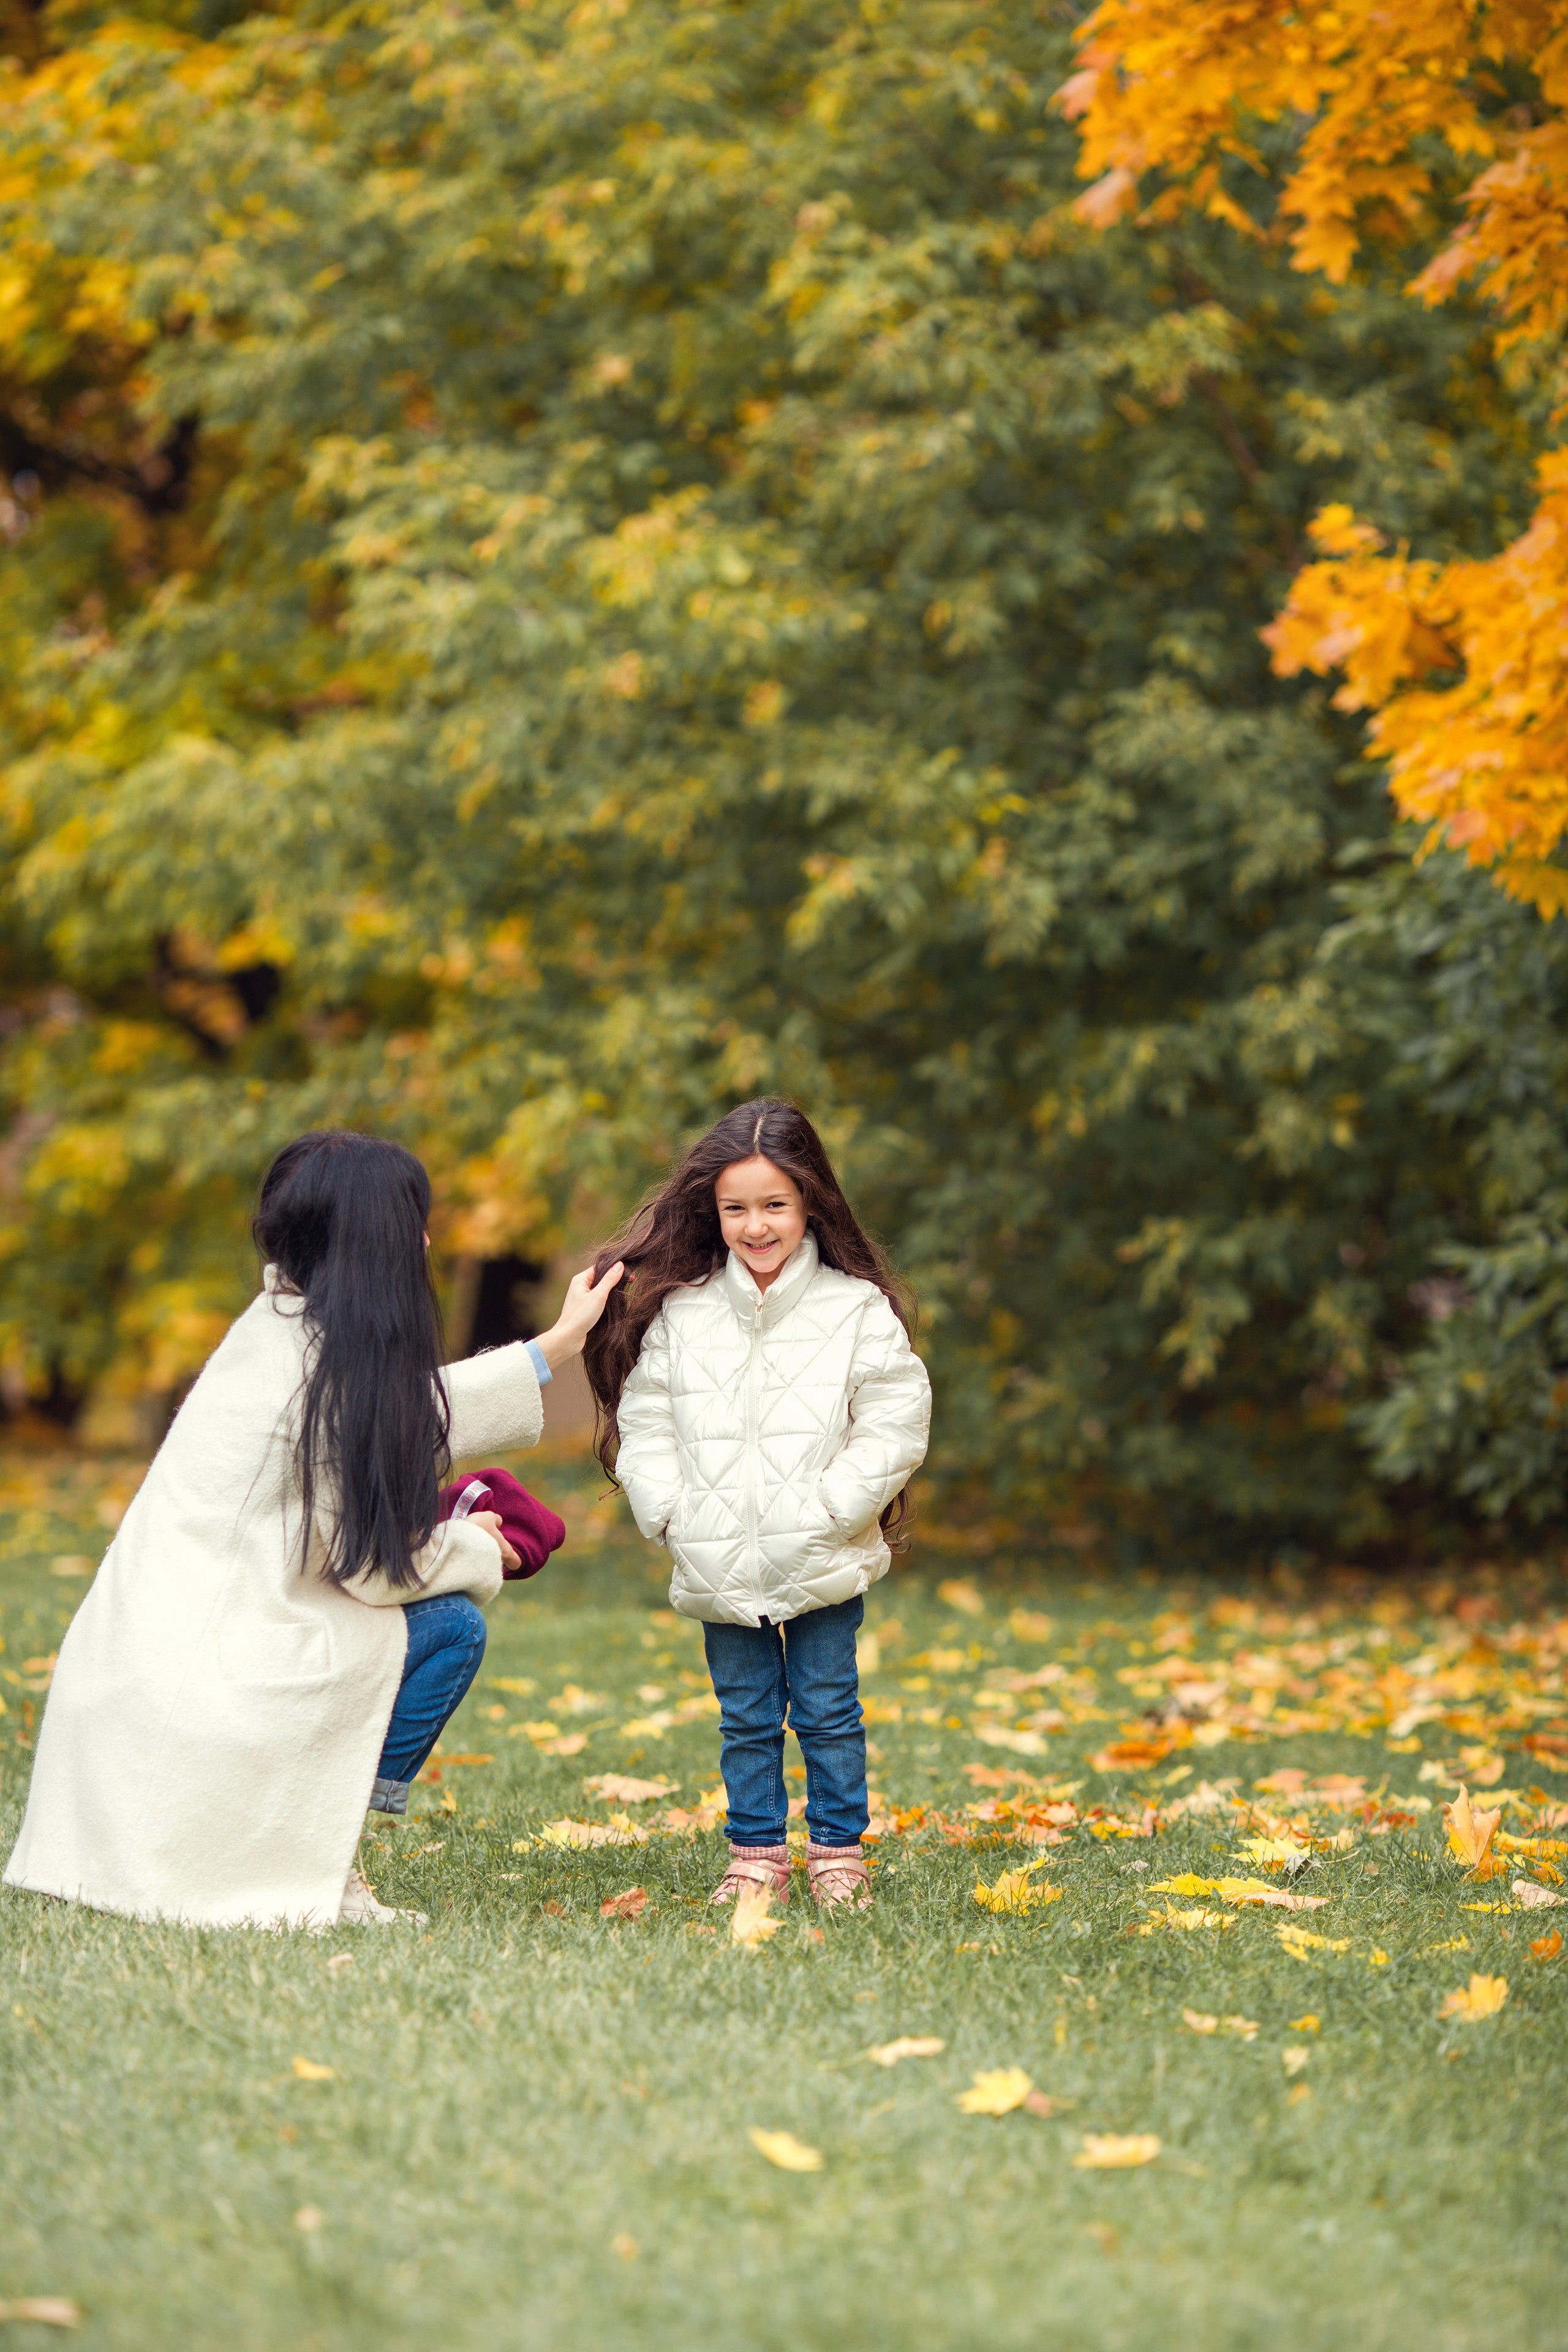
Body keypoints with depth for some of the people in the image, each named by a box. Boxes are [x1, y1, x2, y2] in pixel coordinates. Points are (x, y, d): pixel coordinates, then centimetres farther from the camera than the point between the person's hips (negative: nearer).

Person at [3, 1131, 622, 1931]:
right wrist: (474, 1548, 8)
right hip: (195, 1683, -9)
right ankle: (321, 1867, 0)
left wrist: (562, 1340, 33)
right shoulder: (324, 1363, -16)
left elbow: (414, 1415, 27)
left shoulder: (281, 1322, 11)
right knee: (448, 1627, -2)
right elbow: (370, 1565, -12)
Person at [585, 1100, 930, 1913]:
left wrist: (828, 1509, -14)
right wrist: (671, 1511, -7)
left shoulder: (858, 1311, -5)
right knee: (745, 1717, 11)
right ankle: (756, 1854, 21)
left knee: (828, 1712, 6)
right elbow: (643, 1421, 6)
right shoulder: (678, 1314, 2)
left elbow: (894, 1426, -6)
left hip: (822, 1564, -2)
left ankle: (838, 1853, 18)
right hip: (718, 1565, 2)